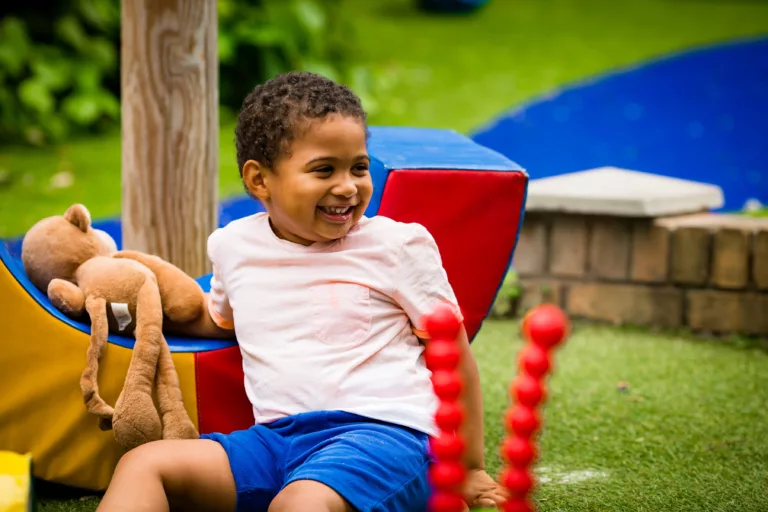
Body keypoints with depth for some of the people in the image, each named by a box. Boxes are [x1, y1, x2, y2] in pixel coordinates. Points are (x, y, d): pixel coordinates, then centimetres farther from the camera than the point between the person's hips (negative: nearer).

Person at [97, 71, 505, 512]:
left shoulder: (398, 245, 2)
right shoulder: (234, 246, 13)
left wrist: (470, 468, 12)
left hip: (382, 433, -5)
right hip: (277, 438, 5)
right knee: (142, 465, -16)